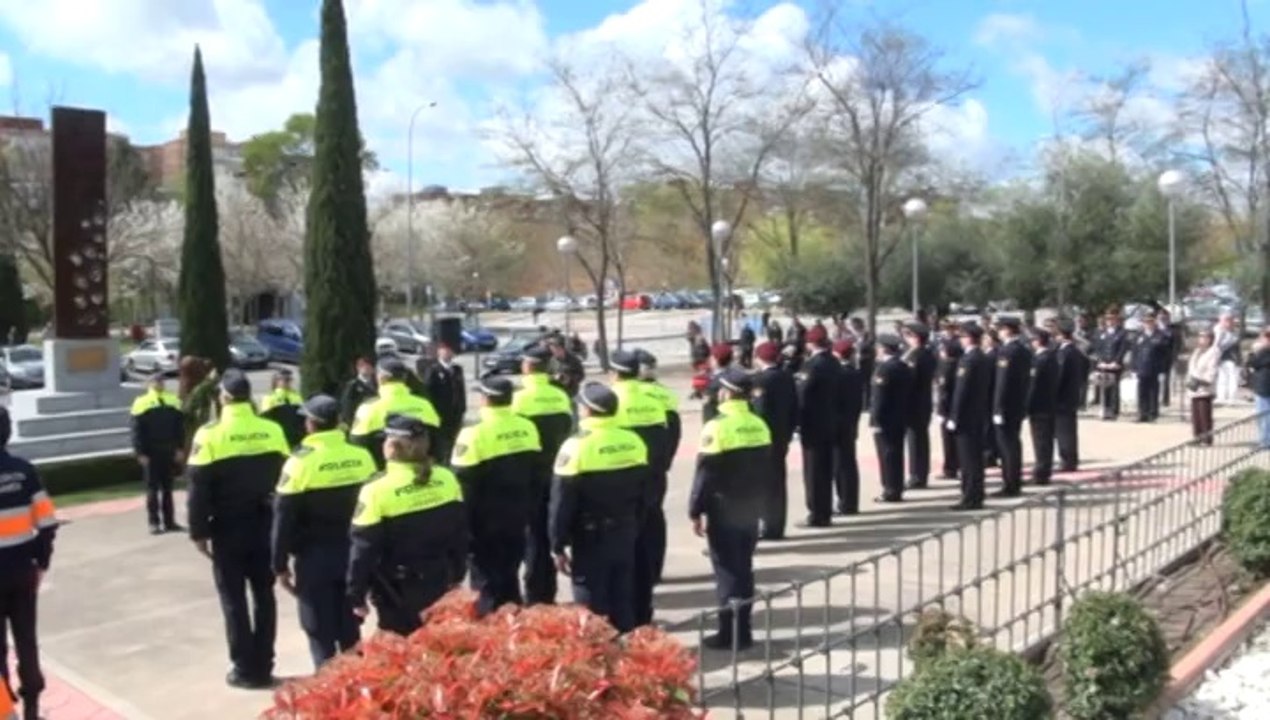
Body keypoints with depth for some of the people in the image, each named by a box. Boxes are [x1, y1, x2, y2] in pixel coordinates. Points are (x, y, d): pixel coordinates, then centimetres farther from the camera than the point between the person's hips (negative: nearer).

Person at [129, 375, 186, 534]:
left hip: (169, 452, 3)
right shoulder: (142, 403, -4)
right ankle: (154, 523, 6)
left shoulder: (173, 401, 6)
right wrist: (140, 453, -12)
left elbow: (180, 427, 9)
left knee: (167, 487, 10)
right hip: (150, 453, -3)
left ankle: (169, 521, 16)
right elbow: (137, 432, -6)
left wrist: (180, 449, 3)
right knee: (152, 488, 1)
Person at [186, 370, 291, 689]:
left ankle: (245, 669, 10)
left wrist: (199, 531, -2)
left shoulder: (210, 435, -12)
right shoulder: (273, 431, -1)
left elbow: (199, 489, -11)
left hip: (228, 528, -3)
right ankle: (263, 667, 16)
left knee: (233, 598, 6)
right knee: (264, 594, 12)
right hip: (265, 525, 4)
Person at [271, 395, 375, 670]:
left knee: (320, 630, 5)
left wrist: (280, 564, -2)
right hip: (352, 552, 4)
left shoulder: (301, 461, -14)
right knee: (350, 628, 16)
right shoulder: (362, 456, -1)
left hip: (315, 556, -4)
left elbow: (284, 518, -11)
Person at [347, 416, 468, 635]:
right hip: (438, 584, 4)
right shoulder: (447, 479, -4)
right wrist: (456, 575, 17)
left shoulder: (377, 489, -18)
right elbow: (460, 534, 6)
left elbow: (363, 549, -15)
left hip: (397, 592, -4)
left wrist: (357, 594, -5)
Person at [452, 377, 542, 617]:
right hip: (516, 518, 6)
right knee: (509, 579, 19)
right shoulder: (528, 428, 1)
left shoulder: (475, 434, -19)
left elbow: (464, 485, -16)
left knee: (487, 584, 5)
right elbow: (536, 475, 11)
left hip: (485, 522, -6)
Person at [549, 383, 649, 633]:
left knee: (592, 610, 4)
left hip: (591, 539, -5)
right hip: (625, 535, 6)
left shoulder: (576, 446, -16)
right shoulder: (634, 442, 2)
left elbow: (562, 504, -14)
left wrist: (558, 546, -5)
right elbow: (643, 495, 11)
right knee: (623, 606, 15)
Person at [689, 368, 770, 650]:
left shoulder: (717, 427, -16)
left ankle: (730, 634, 5)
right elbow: (765, 469, 12)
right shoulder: (759, 425, 5)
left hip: (723, 510, -6)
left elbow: (705, 474, -15)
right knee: (744, 569, 13)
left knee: (727, 571, 0)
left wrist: (696, 511, -9)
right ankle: (742, 630, 18)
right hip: (751, 509, 6)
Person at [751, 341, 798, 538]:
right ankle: (777, 527, 17)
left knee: (764, 482, -1)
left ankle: (768, 527, 1)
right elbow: (794, 407, 10)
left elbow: (759, 410, -19)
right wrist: (789, 430, 16)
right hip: (782, 436, 7)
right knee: (778, 481, 12)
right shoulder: (788, 376, 7)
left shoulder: (759, 379, -16)